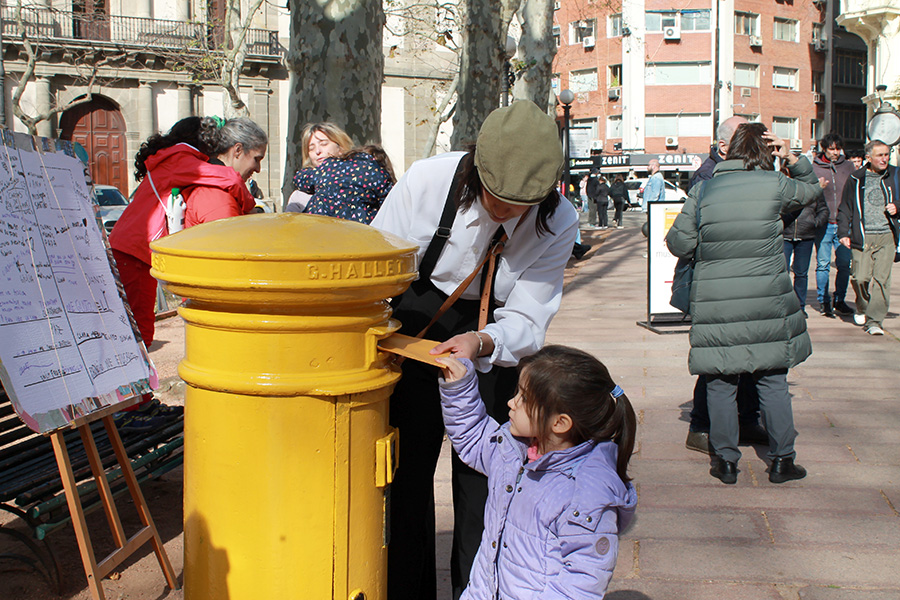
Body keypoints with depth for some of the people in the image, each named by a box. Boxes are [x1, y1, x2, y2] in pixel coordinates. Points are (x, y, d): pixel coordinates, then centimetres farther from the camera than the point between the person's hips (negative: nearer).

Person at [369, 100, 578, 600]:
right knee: (405, 468, 2)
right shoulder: (426, 181, -22)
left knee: (482, 474, 0)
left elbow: (526, 320, -17)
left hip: (498, 340, 0)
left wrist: (480, 343, -37)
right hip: (416, 325, 0)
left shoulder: (558, 223, -19)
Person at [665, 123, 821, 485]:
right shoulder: (775, 185, -1)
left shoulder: (702, 190, 0)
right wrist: (794, 160, 15)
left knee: (720, 384, 9)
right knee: (772, 381, 11)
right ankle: (781, 459, 18)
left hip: (715, 304, 0)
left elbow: (679, 244, 1)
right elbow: (812, 190, 20)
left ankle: (726, 461, 14)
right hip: (766, 304, 0)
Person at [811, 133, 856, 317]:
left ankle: (839, 301, 16)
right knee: (823, 264, 1)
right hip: (824, 223, -2)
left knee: (844, 264, 3)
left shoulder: (848, 166, 10)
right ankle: (823, 301, 12)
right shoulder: (813, 168, 2)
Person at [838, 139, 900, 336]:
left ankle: (874, 320, -5)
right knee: (860, 277, -6)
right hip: (862, 237, 0)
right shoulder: (856, 179, 7)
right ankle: (862, 308, 23)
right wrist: (843, 232, 2)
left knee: (881, 278, -9)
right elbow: (845, 208, 11)